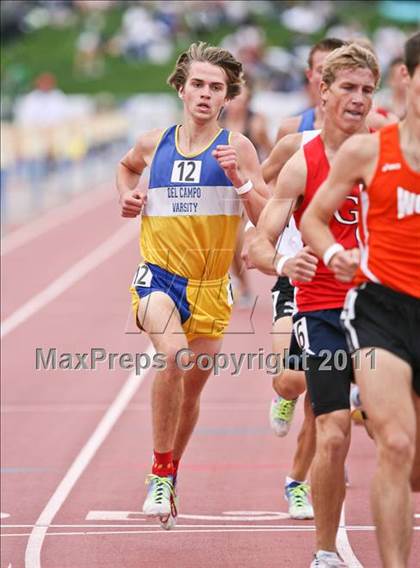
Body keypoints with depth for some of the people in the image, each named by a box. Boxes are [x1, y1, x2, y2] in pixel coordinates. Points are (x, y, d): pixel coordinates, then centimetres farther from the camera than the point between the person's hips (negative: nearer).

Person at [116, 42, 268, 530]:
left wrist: (239, 178, -19)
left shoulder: (236, 147, -2)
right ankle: (159, 474, -17)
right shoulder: (154, 143, 5)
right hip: (157, 274, -1)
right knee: (175, 355, -29)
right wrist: (127, 195, 10)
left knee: (192, 388, 14)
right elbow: (126, 165, 30)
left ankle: (170, 477, 40)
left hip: (209, 285, 1)